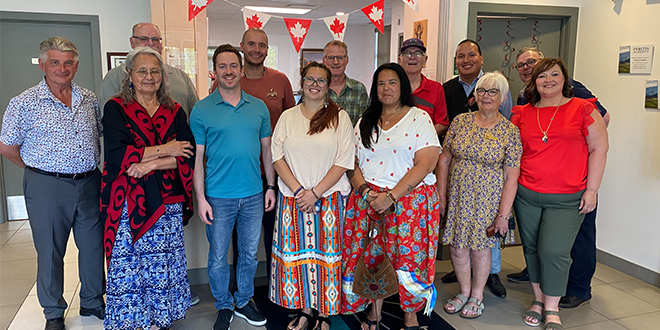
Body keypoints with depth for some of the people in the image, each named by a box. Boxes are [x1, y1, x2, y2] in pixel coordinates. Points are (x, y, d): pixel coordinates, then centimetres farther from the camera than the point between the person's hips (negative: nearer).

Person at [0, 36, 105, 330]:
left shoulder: (89, 99, 6)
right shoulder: (25, 103, -6)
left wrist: (87, 167, 9)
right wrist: (38, 169, 5)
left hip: (89, 183, 4)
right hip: (47, 188, -3)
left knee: (94, 246, 12)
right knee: (50, 252, 9)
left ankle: (92, 302, 32)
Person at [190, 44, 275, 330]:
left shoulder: (259, 107, 5)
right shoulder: (201, 110, -3)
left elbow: (267, 149, 10)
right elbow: (197, 157, -4)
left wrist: (271, 186, 6)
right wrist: (200, 198, -9)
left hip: (254, 195, 3)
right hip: (218, 196, -2)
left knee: (249, 253, 15)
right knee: (218, 256, 10)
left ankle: (244, 301, 35)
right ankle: (224, 307, 30)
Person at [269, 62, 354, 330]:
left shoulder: (340, 117, 2)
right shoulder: (288, 117, 9)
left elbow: (343, 162, -4)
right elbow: (277, 157, 3)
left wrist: (315, 192, -11)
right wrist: (298, 190, -9)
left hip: (329, 197, -2)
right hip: (292, 197, 2)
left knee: (326, 254, 3)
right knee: (296, 254, 5)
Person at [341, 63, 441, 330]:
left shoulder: (419, 118, -1)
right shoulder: (365, 122, 13)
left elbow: (425, 164, -11)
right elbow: (353, 163, 9)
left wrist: (391, 196, -17)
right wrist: (366, 192, -9)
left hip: (409, 200, -3)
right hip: (368, 199, 4)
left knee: (407, 258, -2)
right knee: (372, 257, 5)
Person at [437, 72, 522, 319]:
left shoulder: (510, 131, -6)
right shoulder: (460, 121, 1)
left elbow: (511, 177, -8)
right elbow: (444, 160, 4)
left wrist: (503, 214, -11)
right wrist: (441, 195, 0)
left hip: (488, 198, -2)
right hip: (457, 196, 3)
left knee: (481, 246, 7)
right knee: (457, 246, 7)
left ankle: (477, 296, 28)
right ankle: (464, 291, 30)